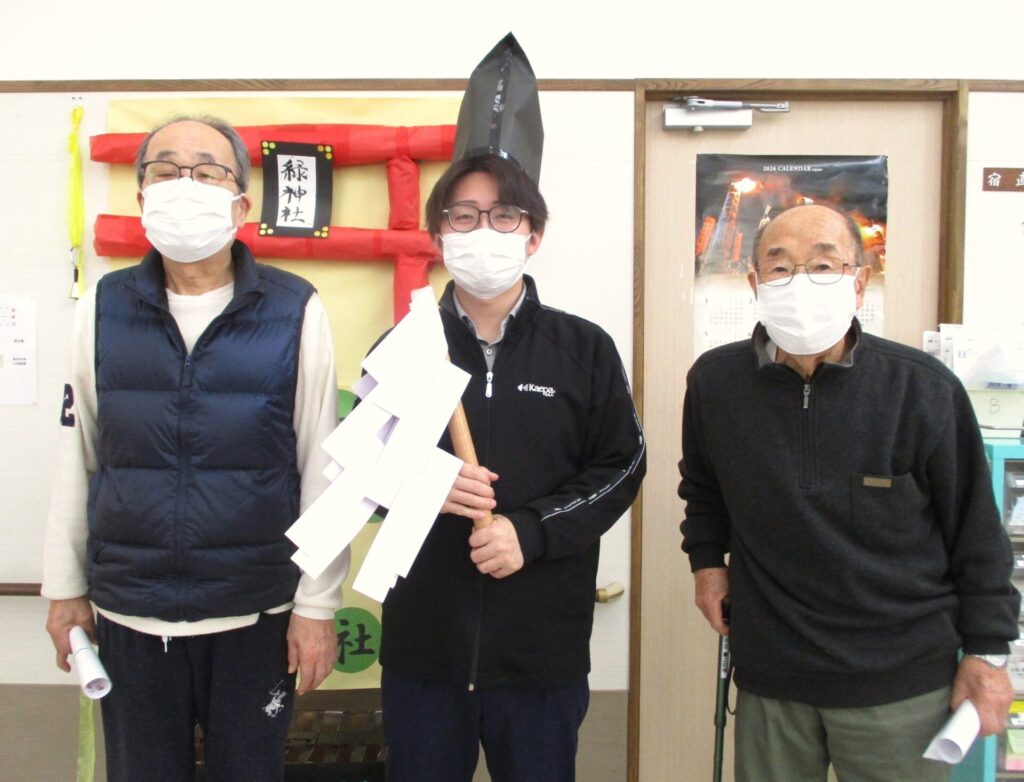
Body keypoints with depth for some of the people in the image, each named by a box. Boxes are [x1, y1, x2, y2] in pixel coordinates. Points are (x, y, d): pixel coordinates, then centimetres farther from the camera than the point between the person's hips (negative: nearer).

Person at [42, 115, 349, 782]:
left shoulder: (295, 312, -8)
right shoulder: (104, 309, 0)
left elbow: (322, 469, -6)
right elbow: (75, 459, 6)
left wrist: (317, 606, -5)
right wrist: (66, 589, 9)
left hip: (255, 616, -2)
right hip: (128, 615, 2)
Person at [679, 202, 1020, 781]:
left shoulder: (924, 388, -11)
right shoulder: (715, 381, -3)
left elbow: (976, 530, -2)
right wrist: (706, 556, 8)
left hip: (901, 682, -2)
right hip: (769, 674, 2)